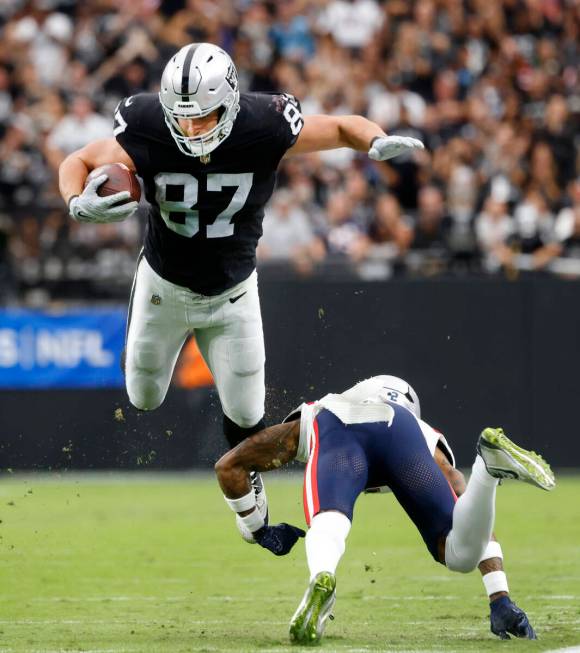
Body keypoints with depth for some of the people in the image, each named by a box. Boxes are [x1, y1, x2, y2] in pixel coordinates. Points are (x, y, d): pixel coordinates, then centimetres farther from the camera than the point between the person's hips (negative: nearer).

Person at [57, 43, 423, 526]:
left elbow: (344, 127, -15)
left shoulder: (263, 129, -29)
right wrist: (79, 205, -37)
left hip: (233, 292, 0)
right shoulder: (147, 134, -30)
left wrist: (378, 143, -38)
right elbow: (78, 163, -14)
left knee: (246, 414, 5)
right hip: (164, 285, 0)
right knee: (144, 397, 17)